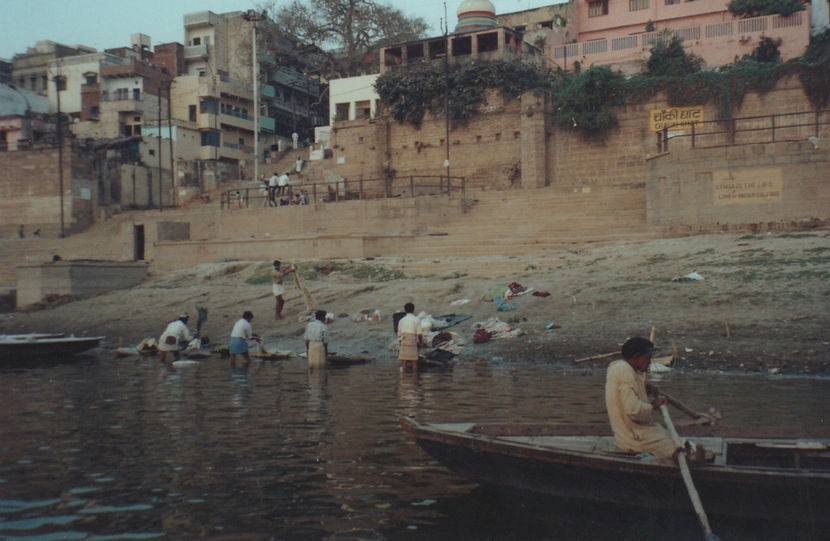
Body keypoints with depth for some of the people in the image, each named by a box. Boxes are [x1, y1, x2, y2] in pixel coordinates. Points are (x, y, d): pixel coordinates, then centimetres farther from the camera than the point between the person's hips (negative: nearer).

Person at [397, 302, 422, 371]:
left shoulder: (401, 320, 9)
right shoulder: (416, 320, 0)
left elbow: (399, 334, 10)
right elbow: (419, 334, -4)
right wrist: (420, 342, 13)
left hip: (403, 342, 3)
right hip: (413, 342, -3)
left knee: (404, 361, 4)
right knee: (414, 361, 4)